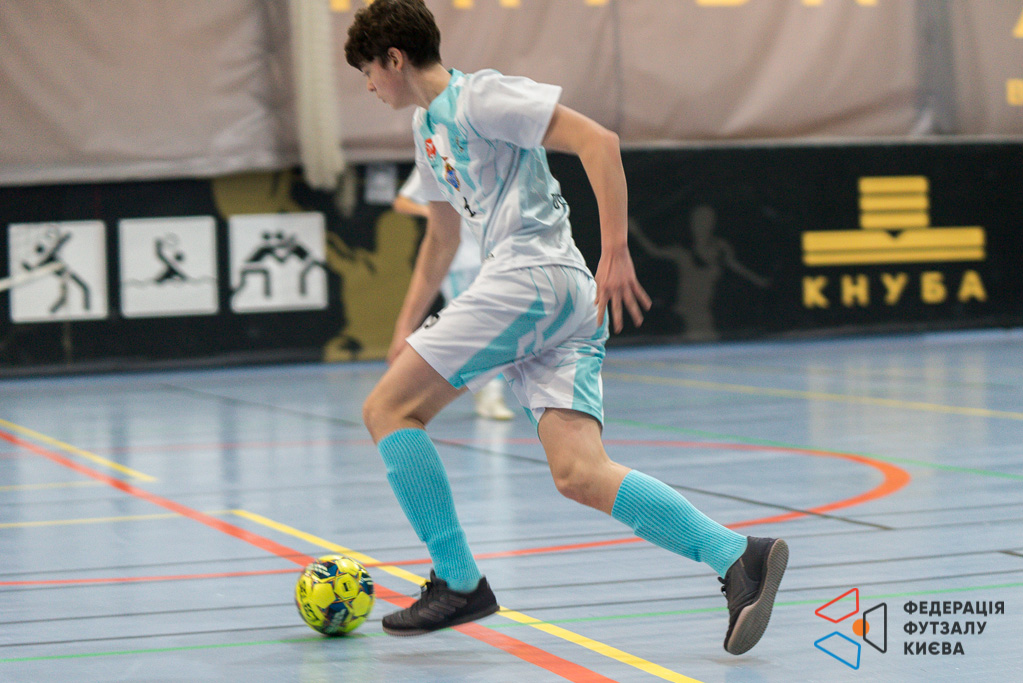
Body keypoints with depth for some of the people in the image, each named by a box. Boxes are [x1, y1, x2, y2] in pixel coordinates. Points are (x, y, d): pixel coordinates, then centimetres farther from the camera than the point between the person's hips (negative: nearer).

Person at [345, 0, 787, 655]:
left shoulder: (480, 95, -1)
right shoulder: (428, 127, 28)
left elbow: (598, 140, -11)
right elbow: (441, 238, 40)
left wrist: (615, 251, -18)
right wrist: (406, 330, 37)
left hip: (533, 276, -9)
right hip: (566, 305, 9)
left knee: (387, 408, -5)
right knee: (581, 474, -9)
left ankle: (458, 582, -5)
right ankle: (736, 556, -18)